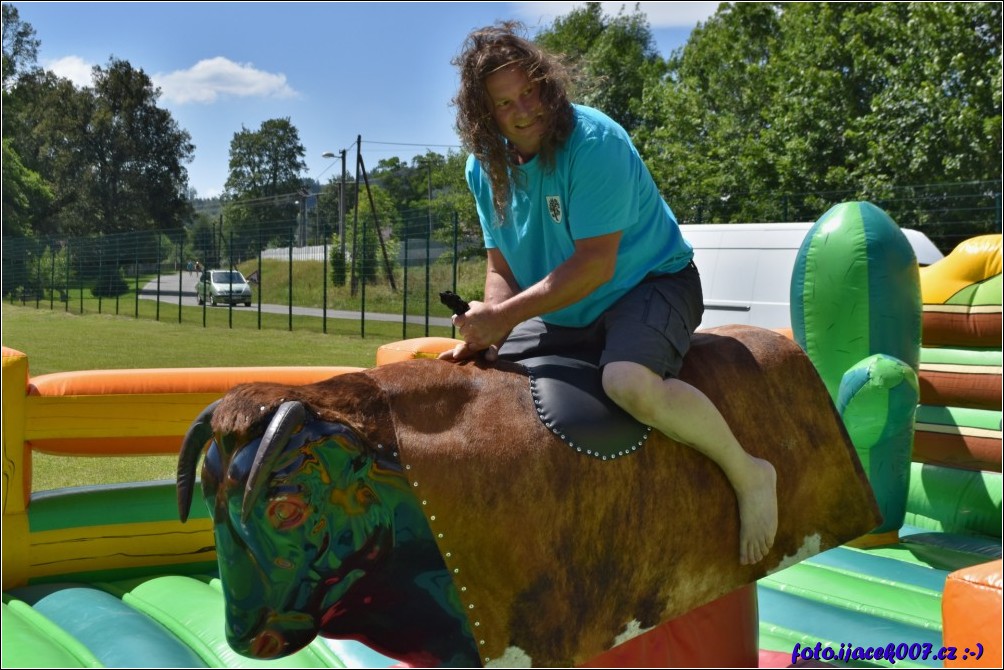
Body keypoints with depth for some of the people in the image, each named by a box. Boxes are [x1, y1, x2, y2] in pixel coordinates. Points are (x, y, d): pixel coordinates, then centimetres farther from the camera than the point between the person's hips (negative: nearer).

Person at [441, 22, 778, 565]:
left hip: (649, 284, -7)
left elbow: (594, 265, -25)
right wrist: (486, 330, -15)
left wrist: (505, 315, -27)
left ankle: (748, 474, -13)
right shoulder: (484, 167, -1)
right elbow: (501, 270, 4)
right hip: (561, 315, 7)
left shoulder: (593, 142, -22)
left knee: (630, 383, -37)